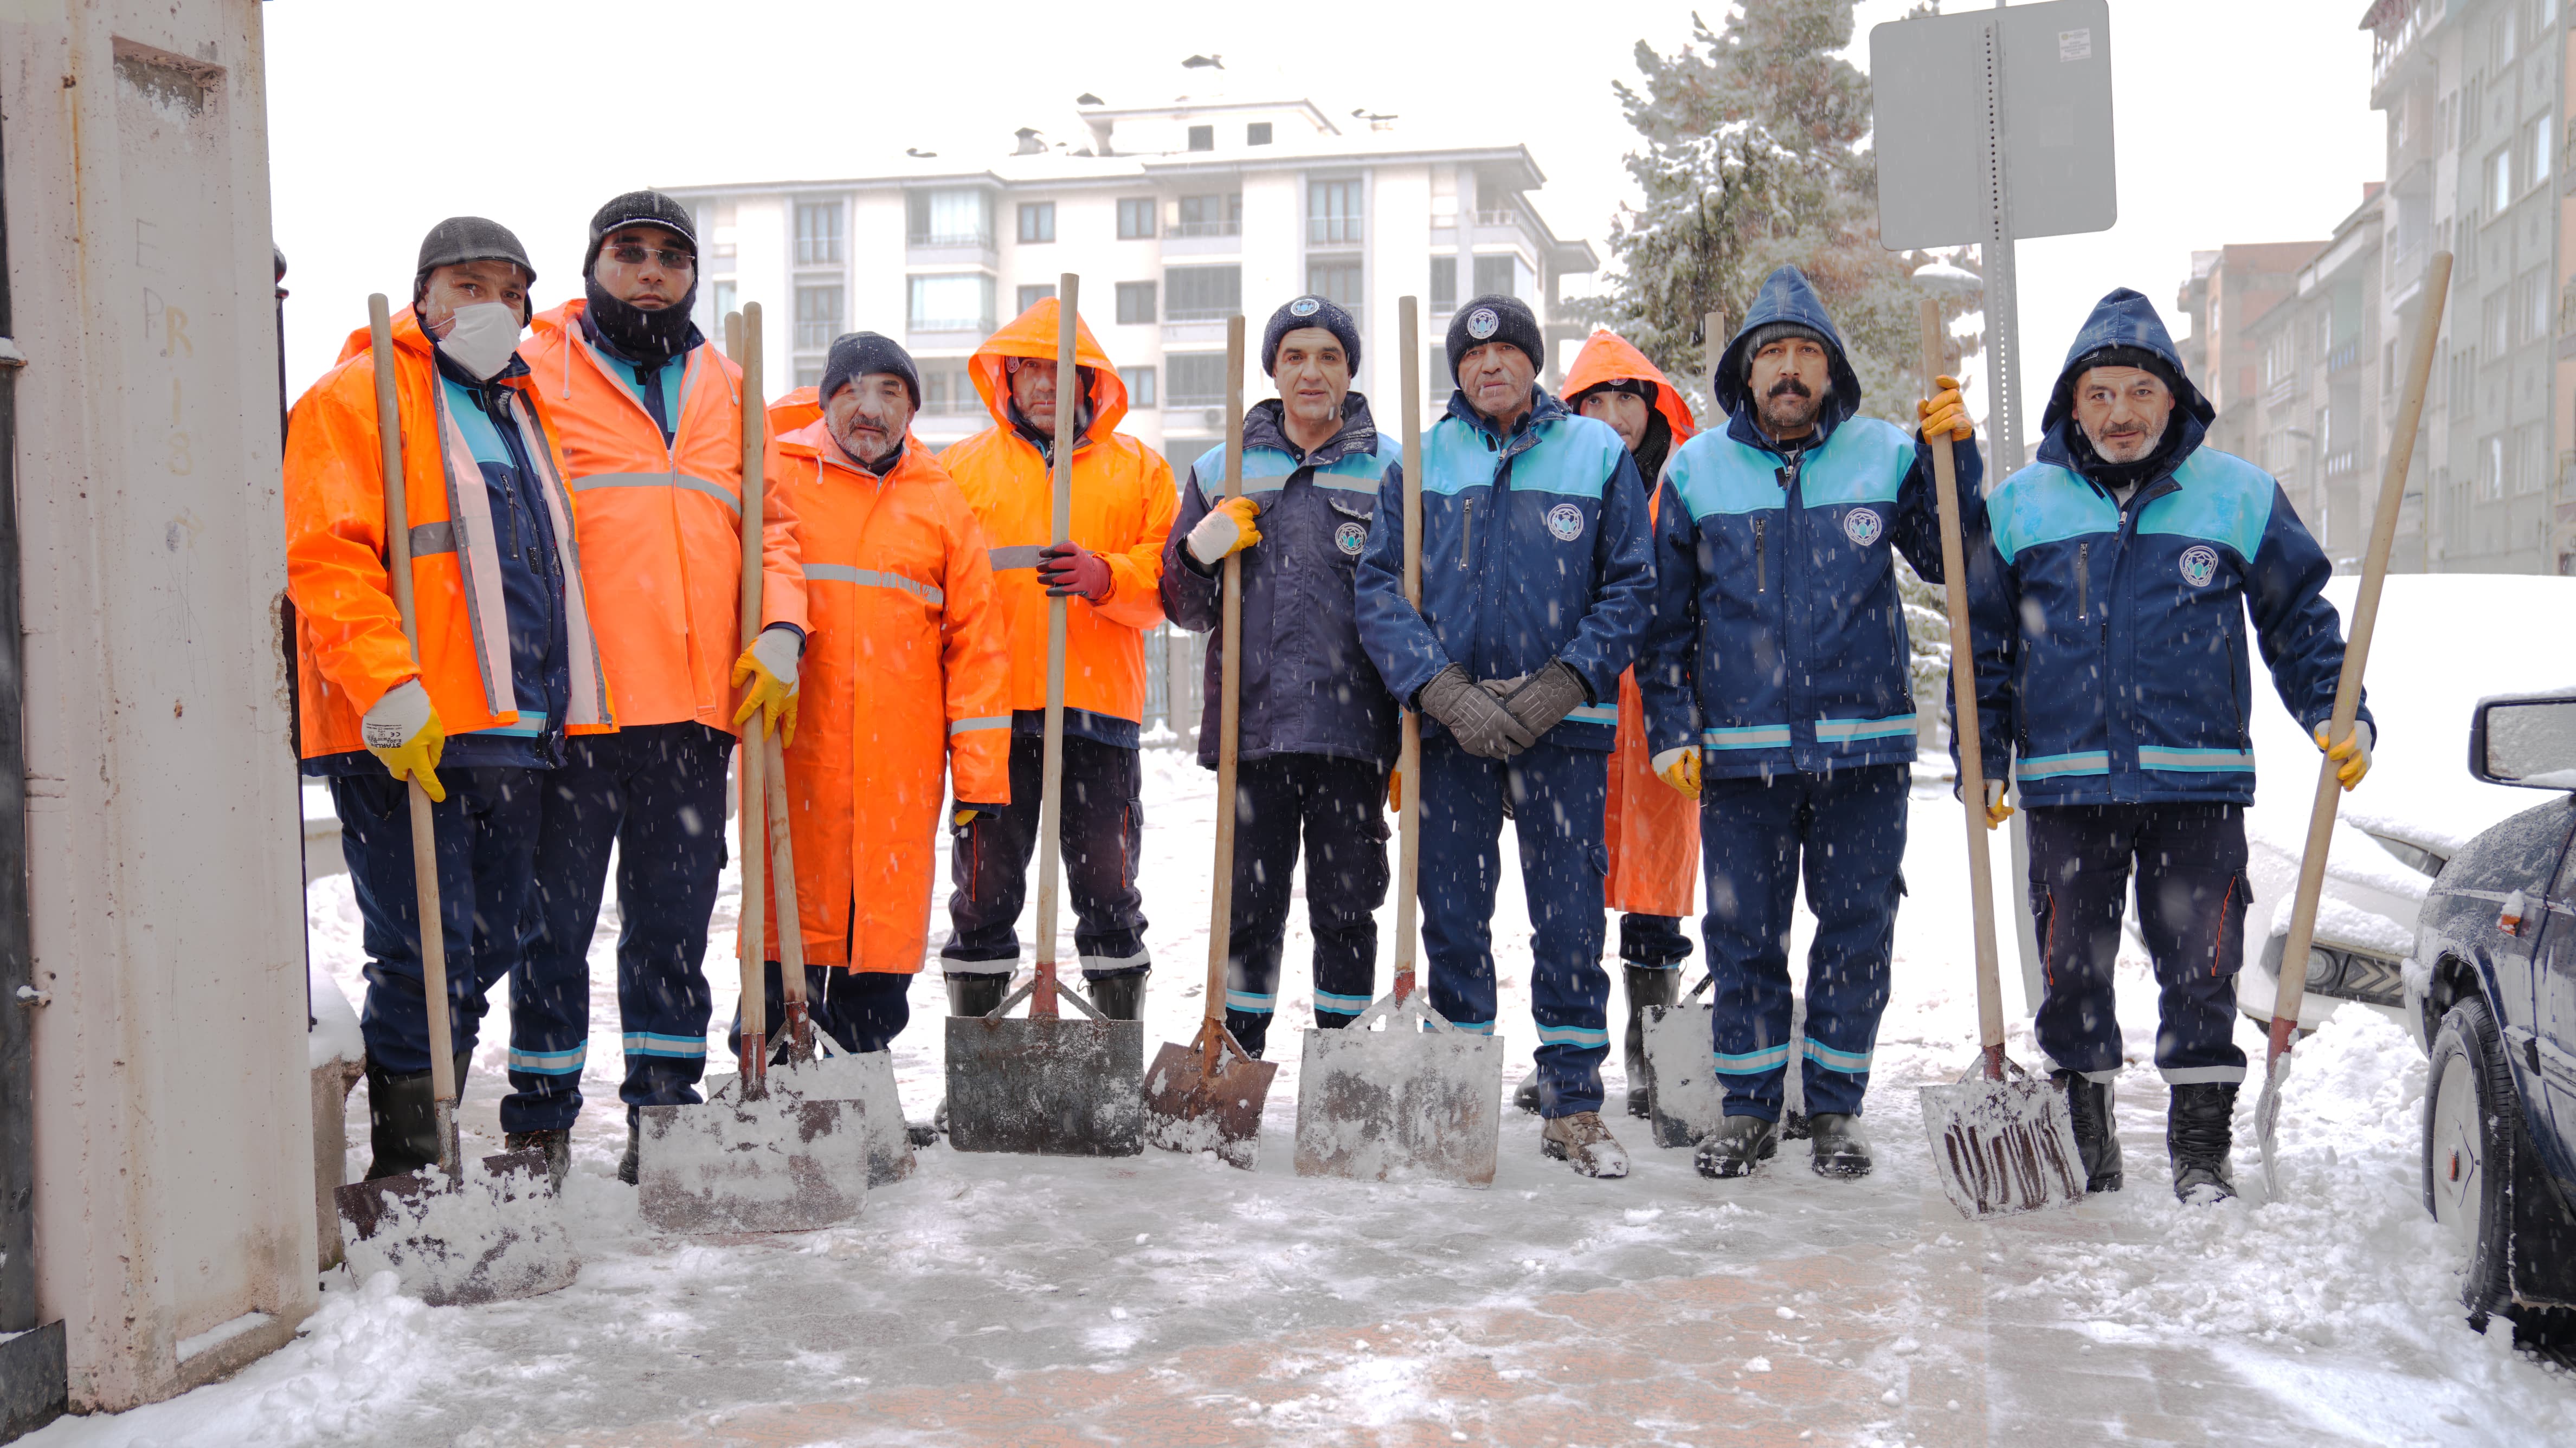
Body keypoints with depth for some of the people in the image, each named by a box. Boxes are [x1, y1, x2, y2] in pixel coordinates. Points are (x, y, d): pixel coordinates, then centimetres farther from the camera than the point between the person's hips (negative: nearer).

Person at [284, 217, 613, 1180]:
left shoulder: (519, 407, 24)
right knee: (428, 955, -8)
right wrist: (390, 694, -23)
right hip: (401, 738, -7)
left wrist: (575, 713, 21)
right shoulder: (356, 398, 0)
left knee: (489, 950, 12)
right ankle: (406, 1180, 2)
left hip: (515, 733, 7)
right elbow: (326, 559, -12)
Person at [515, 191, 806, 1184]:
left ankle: (663, 1116, 21)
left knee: (673, 927, 11)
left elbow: (770, 519, 18)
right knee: (553, 925, 1)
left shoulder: (725, 390, 18)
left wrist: (779, 629, 1)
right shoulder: (536, 373, 4)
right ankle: (544, 1126, 13)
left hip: (696, 707, 4)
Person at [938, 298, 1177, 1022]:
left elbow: (1163, 581, 2)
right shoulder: (964, 466, 11)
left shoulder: (1138, 468, 10)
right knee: (985, 884, 4)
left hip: (1100, 705, 0)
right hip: (993, 708, 0)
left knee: (1109, 885, 6)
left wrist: (1103, 576, -17)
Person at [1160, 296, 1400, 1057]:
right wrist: (1199, 553, -8)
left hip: (1353, 727, -1)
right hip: (1252, 724, 2)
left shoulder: (1390, 470, 6)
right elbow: (1184, 607, 15)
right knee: (1250, 904, 6)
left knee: (1346, 904, 4)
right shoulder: (1223, 471, 12)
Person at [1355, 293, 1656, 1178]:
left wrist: (1561, 687, -10)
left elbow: (1631, 587, 3)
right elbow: (1379, 587, 2)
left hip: (1566, 721, -1)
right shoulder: (1419, 463, 7)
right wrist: (1446, 692, -12)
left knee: (1571, 921, 1)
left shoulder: (1598, 454, 5)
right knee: (1452, 918, 7)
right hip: (1450, 722, 1)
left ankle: (1573, 1104, 12)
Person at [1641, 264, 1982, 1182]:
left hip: (1864, 743, 0)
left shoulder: (1887, 456, 4)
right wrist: (1672, 727, 3)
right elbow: (1668, 615, 9)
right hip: (1739, 749, 0)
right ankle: (1749, 1106, 20)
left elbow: (1950, 564, 4)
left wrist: (1955, 453, -6)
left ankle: (1836, 1106, 20)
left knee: (1858, 929, 6)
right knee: (1742, 934, 6)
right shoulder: (1696, 470, 6)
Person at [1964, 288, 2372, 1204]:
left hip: (2198, 783, -1)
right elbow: (1984, 644, 11)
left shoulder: (2240, 497, 5)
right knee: (2072, 968, 6)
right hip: (2065, 785, 1)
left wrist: (2339, 719, 1)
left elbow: (2300, 622, 13)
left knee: (2200, 967, 2)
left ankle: (2202, 1148, 15)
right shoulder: (2020, 506, 6)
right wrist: (1982, 762, 7)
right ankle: (2085, 1145, 20)